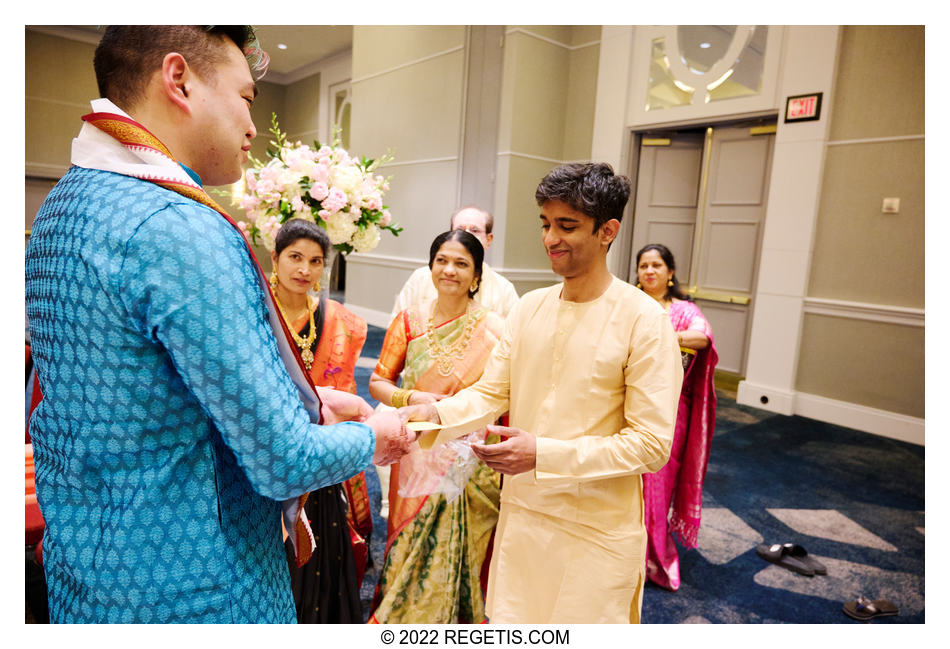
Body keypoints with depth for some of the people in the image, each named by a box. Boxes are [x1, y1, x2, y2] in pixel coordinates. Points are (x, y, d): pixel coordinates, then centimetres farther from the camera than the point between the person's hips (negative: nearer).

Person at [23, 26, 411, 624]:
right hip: (188, 591, -8)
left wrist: (306, 398, 7)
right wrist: (371, 437, -6)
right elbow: (285, 463, -26)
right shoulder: (181, 232, -28)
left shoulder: (64, 204, 4)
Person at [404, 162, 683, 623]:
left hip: (596, 532, -5)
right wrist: (436, 412, -15)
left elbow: (652, 444, -18)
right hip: (521, 514, 5)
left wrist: (545, 454, -26)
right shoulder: (529, 308, 1)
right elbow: (491, 392, 4)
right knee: (510, 626, 21)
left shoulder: (644, 321, -16)